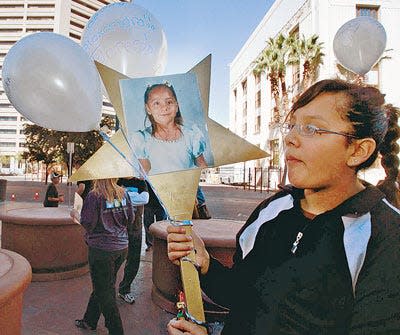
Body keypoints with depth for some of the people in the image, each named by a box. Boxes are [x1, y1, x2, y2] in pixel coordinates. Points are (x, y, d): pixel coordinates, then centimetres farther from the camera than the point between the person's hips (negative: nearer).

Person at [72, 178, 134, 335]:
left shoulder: (94, 195, -14)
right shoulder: (122, 193, 1)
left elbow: (88, 224, -13)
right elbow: (131, 219, 4)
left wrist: (76, 214, 5)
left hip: (101, 249, -6)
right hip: (122, 247, 6)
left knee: (104, 292, 8)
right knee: (103, 286, 22)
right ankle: (90, 321, 41)